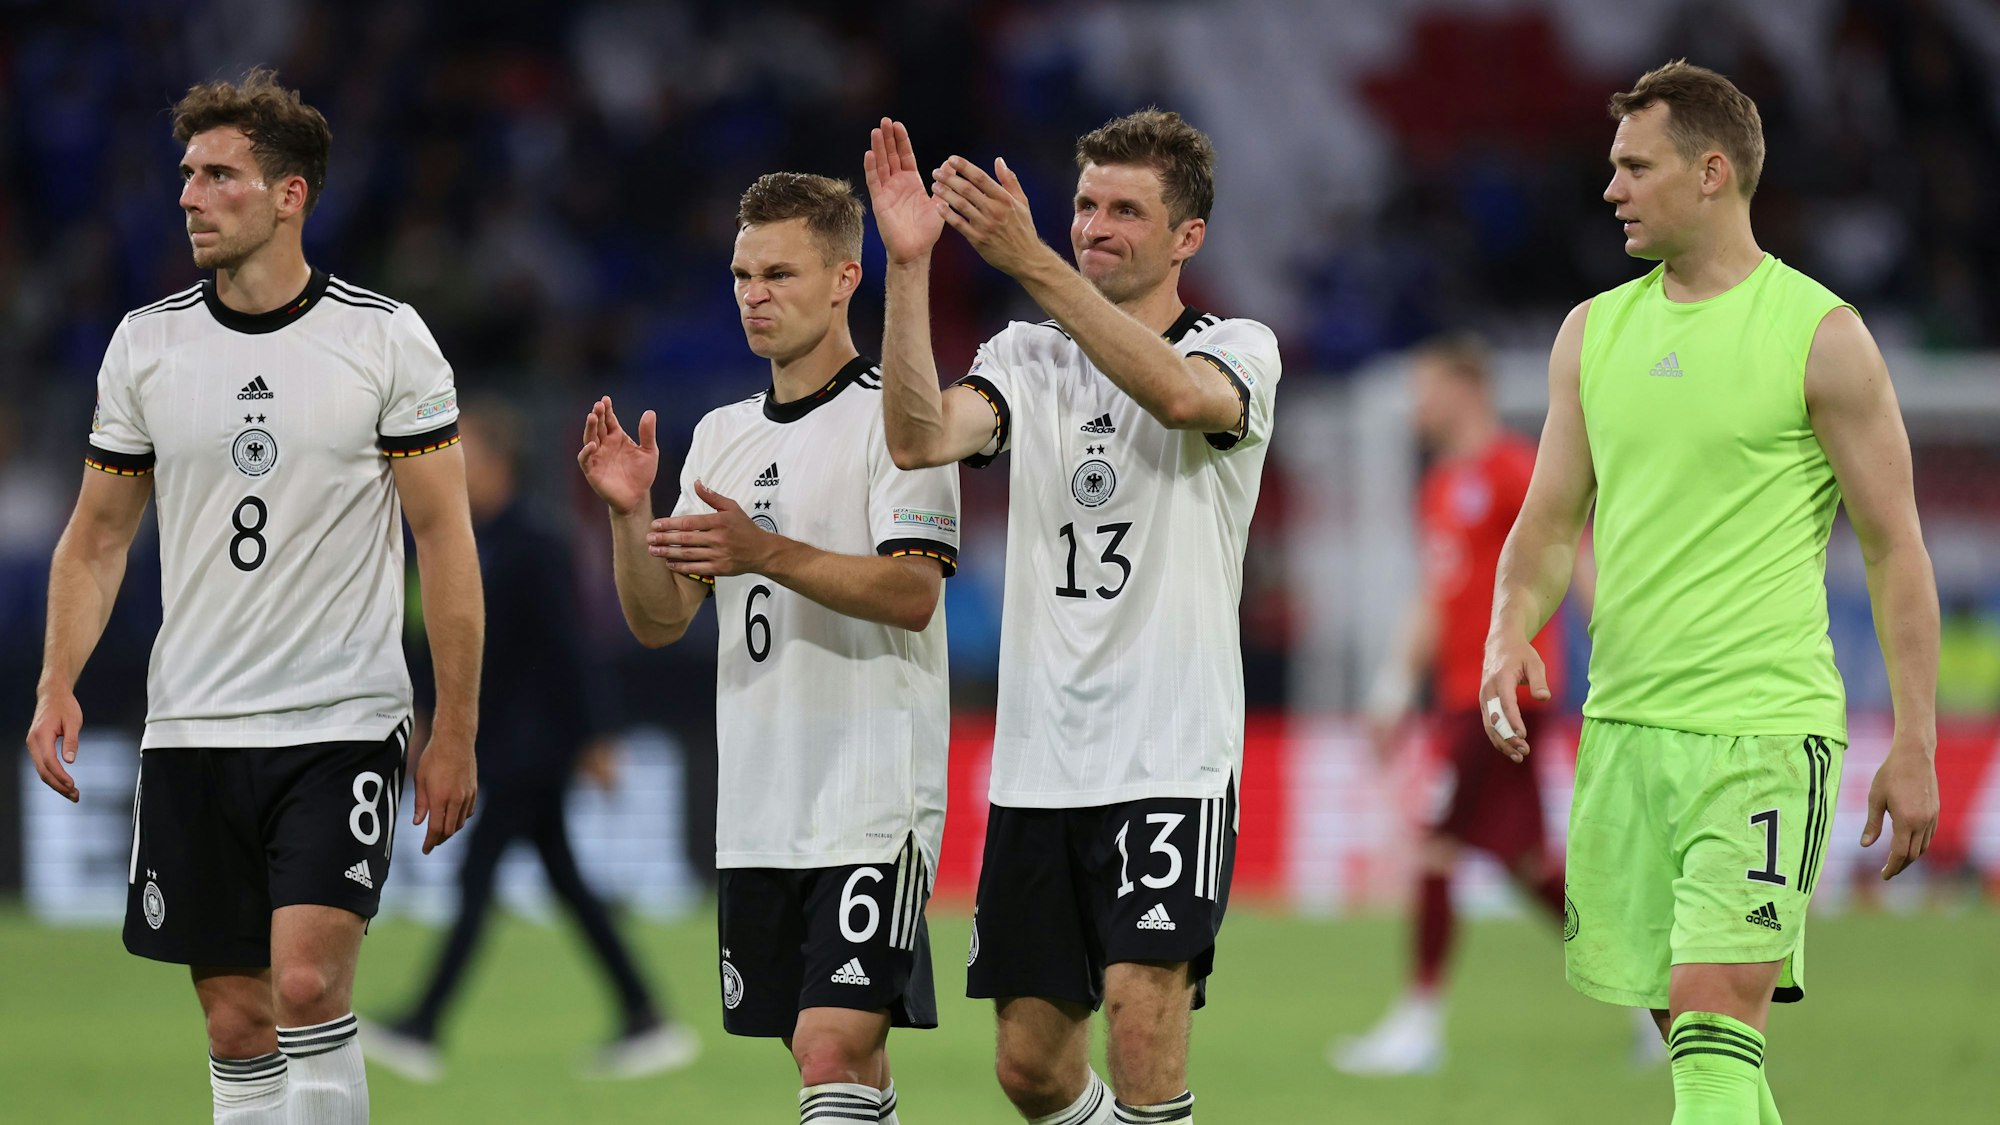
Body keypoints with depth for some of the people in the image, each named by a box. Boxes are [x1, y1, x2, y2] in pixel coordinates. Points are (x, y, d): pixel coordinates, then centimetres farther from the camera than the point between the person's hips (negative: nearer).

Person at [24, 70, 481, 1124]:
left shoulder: (387, 340, -4)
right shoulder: (144, 344, 5)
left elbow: (444, 538, -1)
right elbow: (99, 533, 13)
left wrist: (454, 733, -4)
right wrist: (58, 685, -1)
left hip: (344, 721, -3)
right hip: (190, 736, 4)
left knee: (308, 984, -19)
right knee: (236, 1024, 4)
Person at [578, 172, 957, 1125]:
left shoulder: (894, 417, -6)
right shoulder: (722, 437, 15)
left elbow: (913, 591, -16)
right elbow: (658, 621, 12)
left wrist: (767, 553, -27)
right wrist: (628, 513, -6)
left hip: (873, 804, -7)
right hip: (756, 812, 7)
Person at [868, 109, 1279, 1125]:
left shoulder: (1238, 351, 0)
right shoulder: (1029, 359, 11)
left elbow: (1179, 394, -26)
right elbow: (922, 439, -9)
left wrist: (1032, 262, -33)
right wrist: (908, 267, -20)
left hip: (1170, 756, -5)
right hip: (1037, 762, 5)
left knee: (1142, 1024, -18)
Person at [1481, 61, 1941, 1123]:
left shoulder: (1821, 336, -5)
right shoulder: (1594, 331, 12)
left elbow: (1894, 546, -2)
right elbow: (1551, 519, 16)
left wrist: (1915, 746, -5)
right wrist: (1510, 630, -6)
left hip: (1765, 729, -6)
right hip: (1622, 719, 6)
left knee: (1715, 1014, -16)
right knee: (1685, 1019, 9)